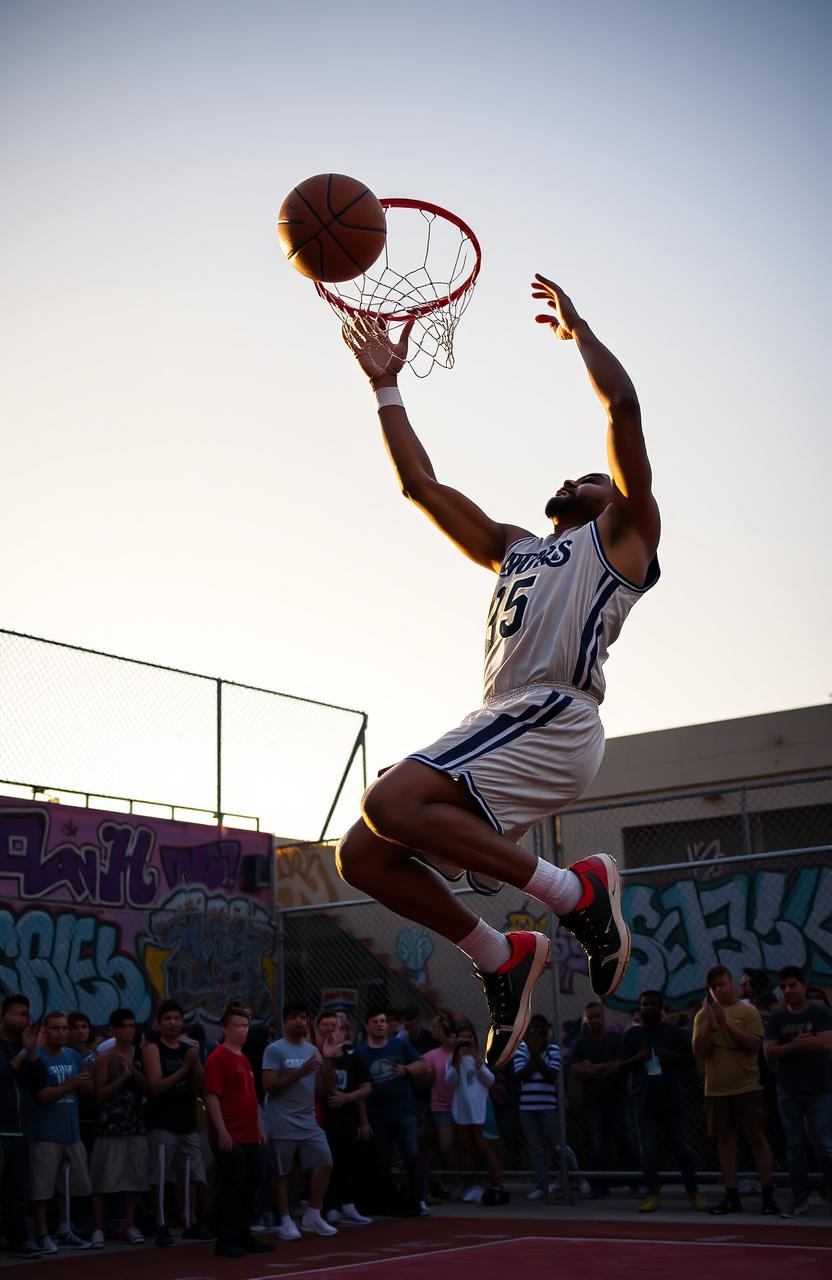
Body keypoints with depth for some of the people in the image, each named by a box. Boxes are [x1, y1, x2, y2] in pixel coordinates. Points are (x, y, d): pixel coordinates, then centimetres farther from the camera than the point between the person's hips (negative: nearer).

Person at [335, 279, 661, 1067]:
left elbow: (622, 407, 2)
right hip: (504, 726, 8)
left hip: (554, 720, -8)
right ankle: (501, 959, 8)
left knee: (390, 804, -28)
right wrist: (385, 385, 33)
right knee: (363, 856, -2)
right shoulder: (513, 549, 33)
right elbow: (420, 483, 33)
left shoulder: (621, 535, 14)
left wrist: (576, 328, 16)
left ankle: (575, 890, -15)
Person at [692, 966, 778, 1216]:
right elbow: (698, 1053, -1)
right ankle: (731, 1196, 12)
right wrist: (708, 1024, -13)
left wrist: (726, 1023, -18)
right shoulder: (703, 1015, 6)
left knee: (757, 1137, -1)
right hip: (716, 1089, 3)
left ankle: (768, 1195, 4)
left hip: (746, 1087, -3)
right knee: (724, 1139, 6)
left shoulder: (747, 1011, -2)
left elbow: (754, 1045, -13)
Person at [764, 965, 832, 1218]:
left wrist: (791, 1044, -29)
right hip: (788, 1091, 3)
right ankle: (800, 1199, 8)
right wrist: (795, 1045, -19)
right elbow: (770, 1053, -4)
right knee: (794, 1145, 3)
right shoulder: (775, 1019, 6)